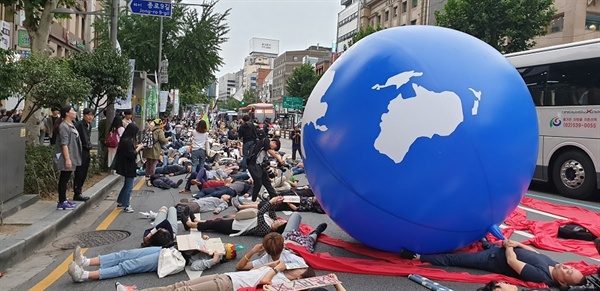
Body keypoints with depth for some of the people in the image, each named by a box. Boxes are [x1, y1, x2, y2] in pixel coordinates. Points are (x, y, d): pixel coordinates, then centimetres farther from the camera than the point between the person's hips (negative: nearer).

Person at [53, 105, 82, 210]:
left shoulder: (71, 125, 14)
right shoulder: (64, 126, -16)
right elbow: (64, 144, -21)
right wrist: (67, 159, -24)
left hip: (71, 157, 9)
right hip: (66, 157, -9)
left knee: (65, 179, 15)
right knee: (64, 179, -3)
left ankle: (64, 200, 24)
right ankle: (61, 202, 4)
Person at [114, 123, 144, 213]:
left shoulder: (125, 139, 6)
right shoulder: (128, 141, -24)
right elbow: (132, 154, -25)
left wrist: (136, 147, 5)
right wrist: (138, 148, -12)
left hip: (126, 166, 10)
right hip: (129, 167, -10)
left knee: (127, 185, 23)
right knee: (129, 187, 1)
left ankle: (120, 202, 32)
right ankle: (126, 206, 10)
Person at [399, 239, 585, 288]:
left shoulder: (540, 276, -31)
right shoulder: (553, 265, -6)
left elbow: (511, 261, -27)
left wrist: (509, 247, -10)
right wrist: (516, 244, -2)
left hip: (493, 259, -8)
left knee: (452, 259, -3)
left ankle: (418, 257, 9)